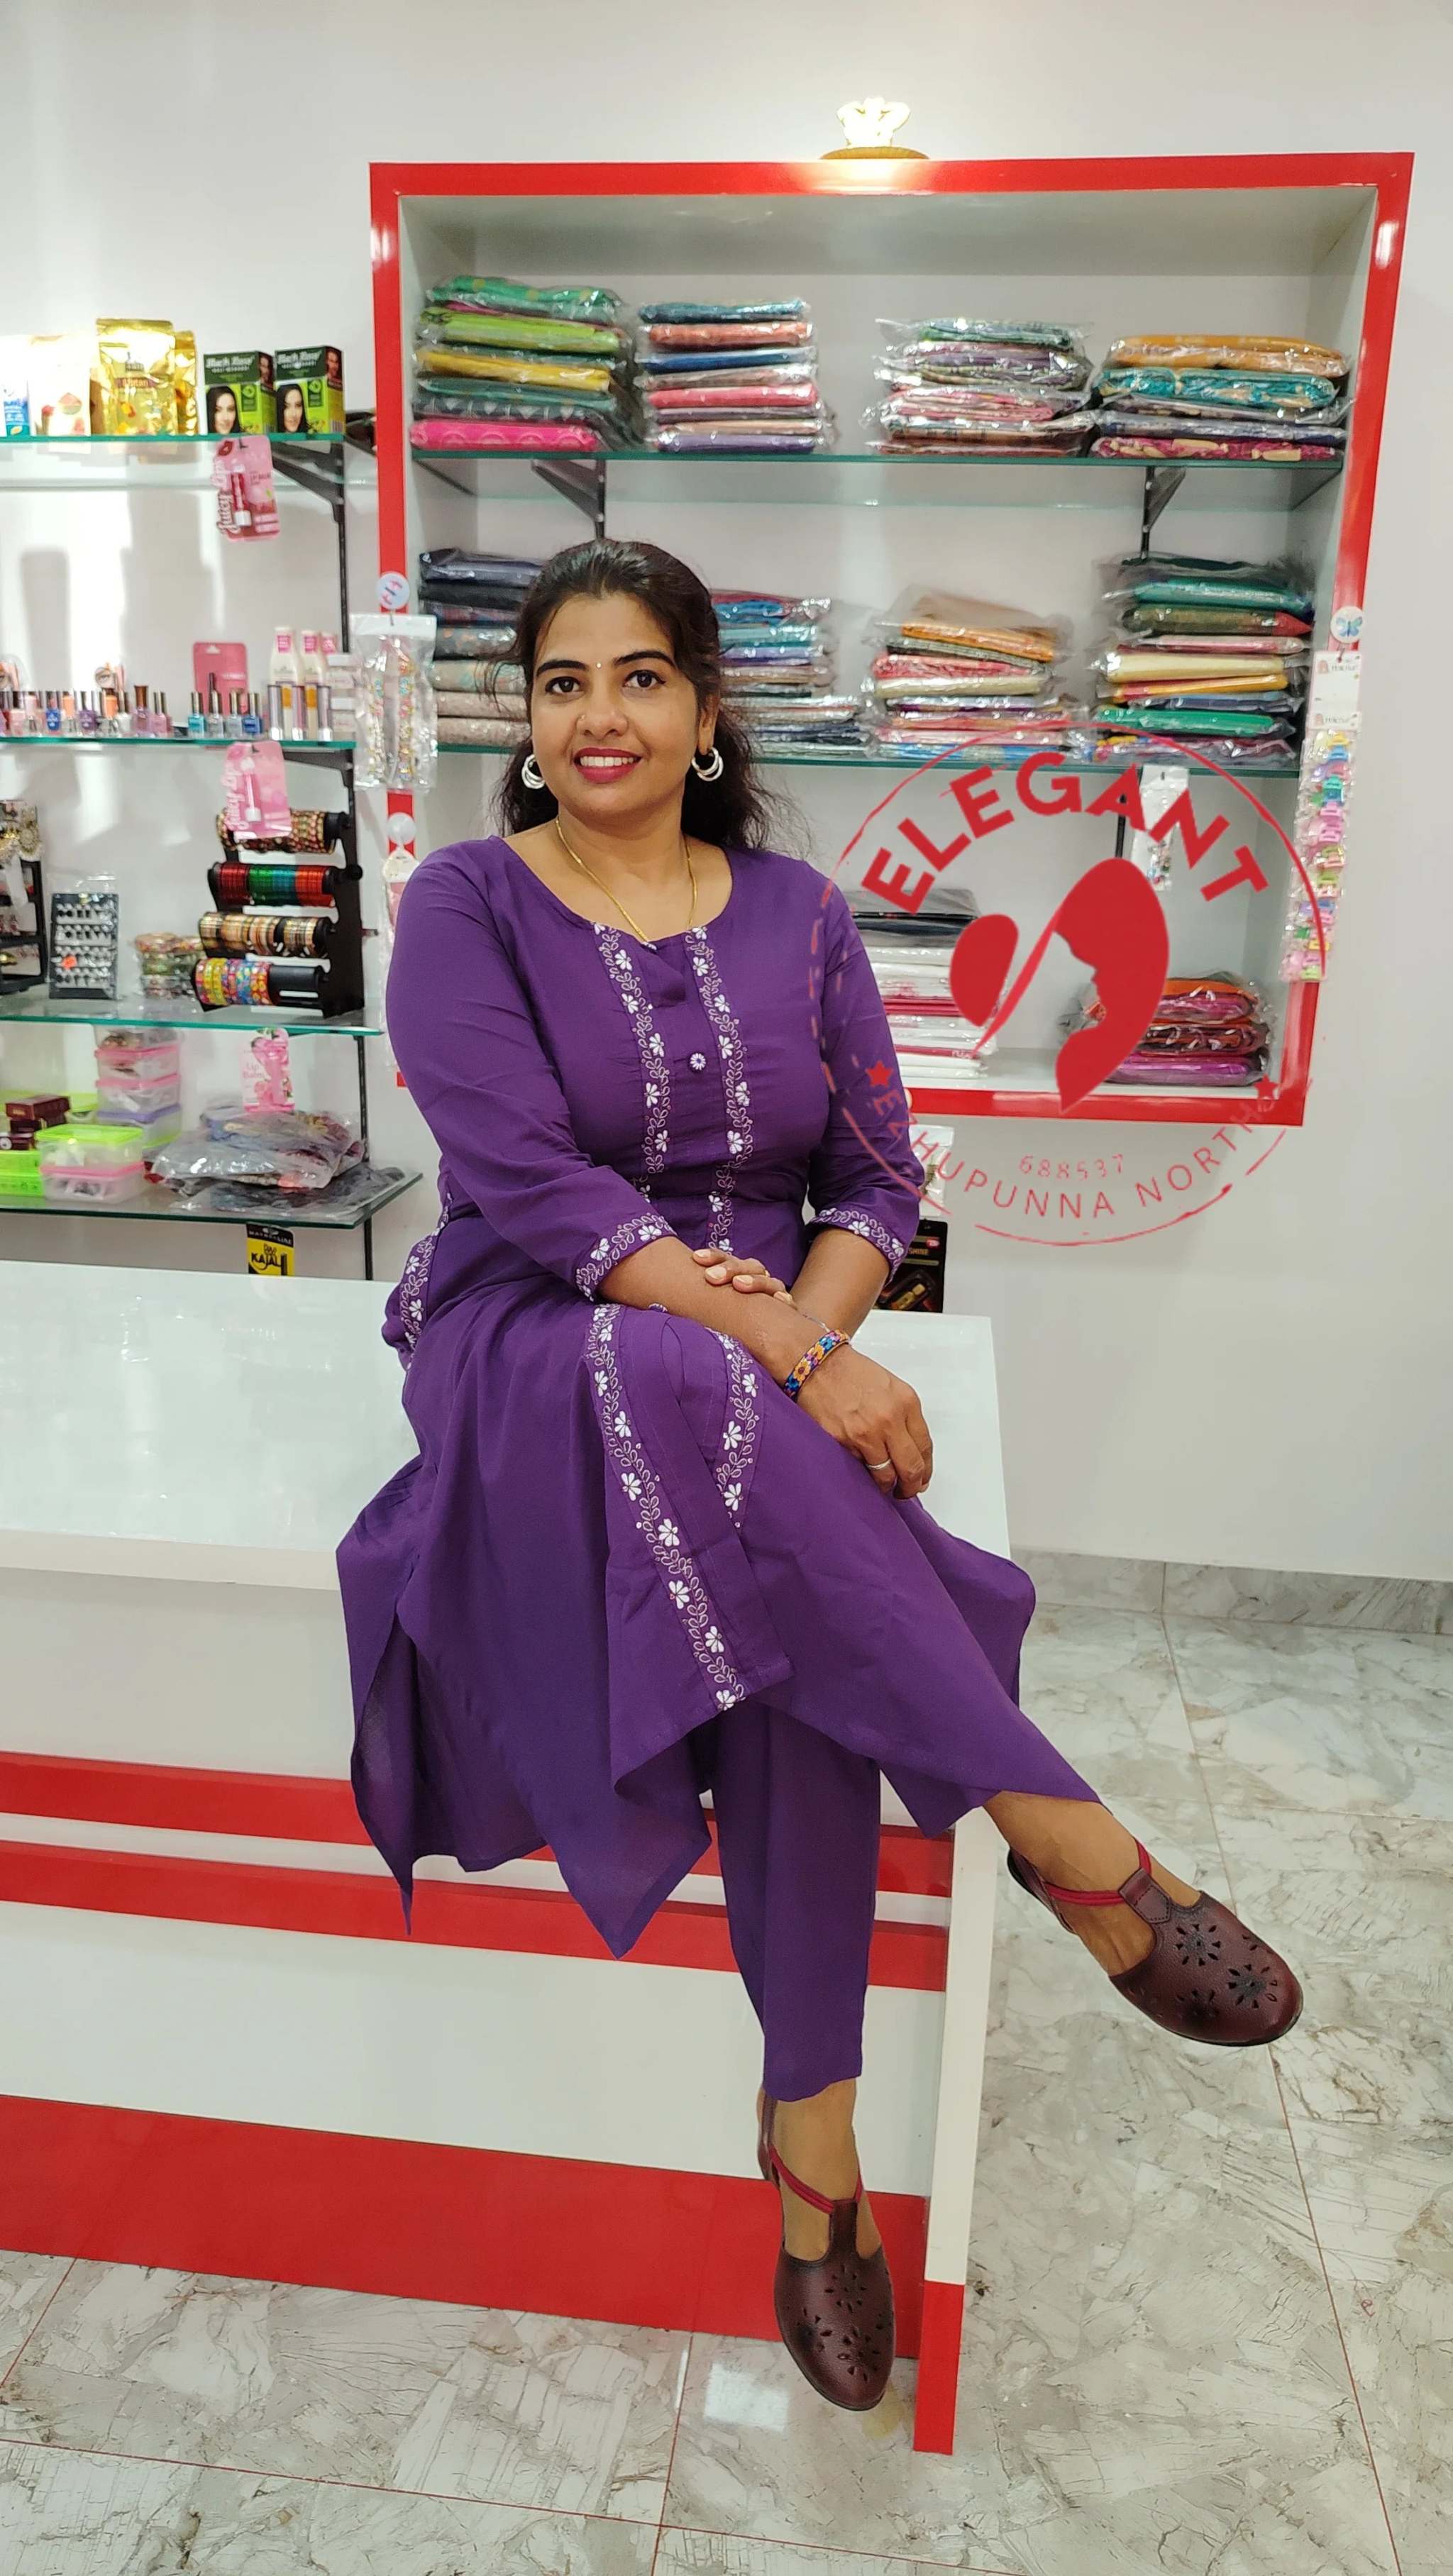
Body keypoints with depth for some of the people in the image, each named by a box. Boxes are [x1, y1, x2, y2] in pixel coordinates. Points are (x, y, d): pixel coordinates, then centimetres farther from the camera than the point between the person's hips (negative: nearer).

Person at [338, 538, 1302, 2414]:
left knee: (796, 1623, -30)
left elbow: (880, 1175, 8)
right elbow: (526, 1182, -14)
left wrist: (813, 1324, -16)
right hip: (538, 1345, -2)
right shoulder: (467, 906, 0)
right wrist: (791, 1360, -24)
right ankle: (1072, 1845, -28)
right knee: (689, 1395, -38)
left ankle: (811, 2133, -14)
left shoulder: (796, 917, 12)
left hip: (777, 1358, 3)